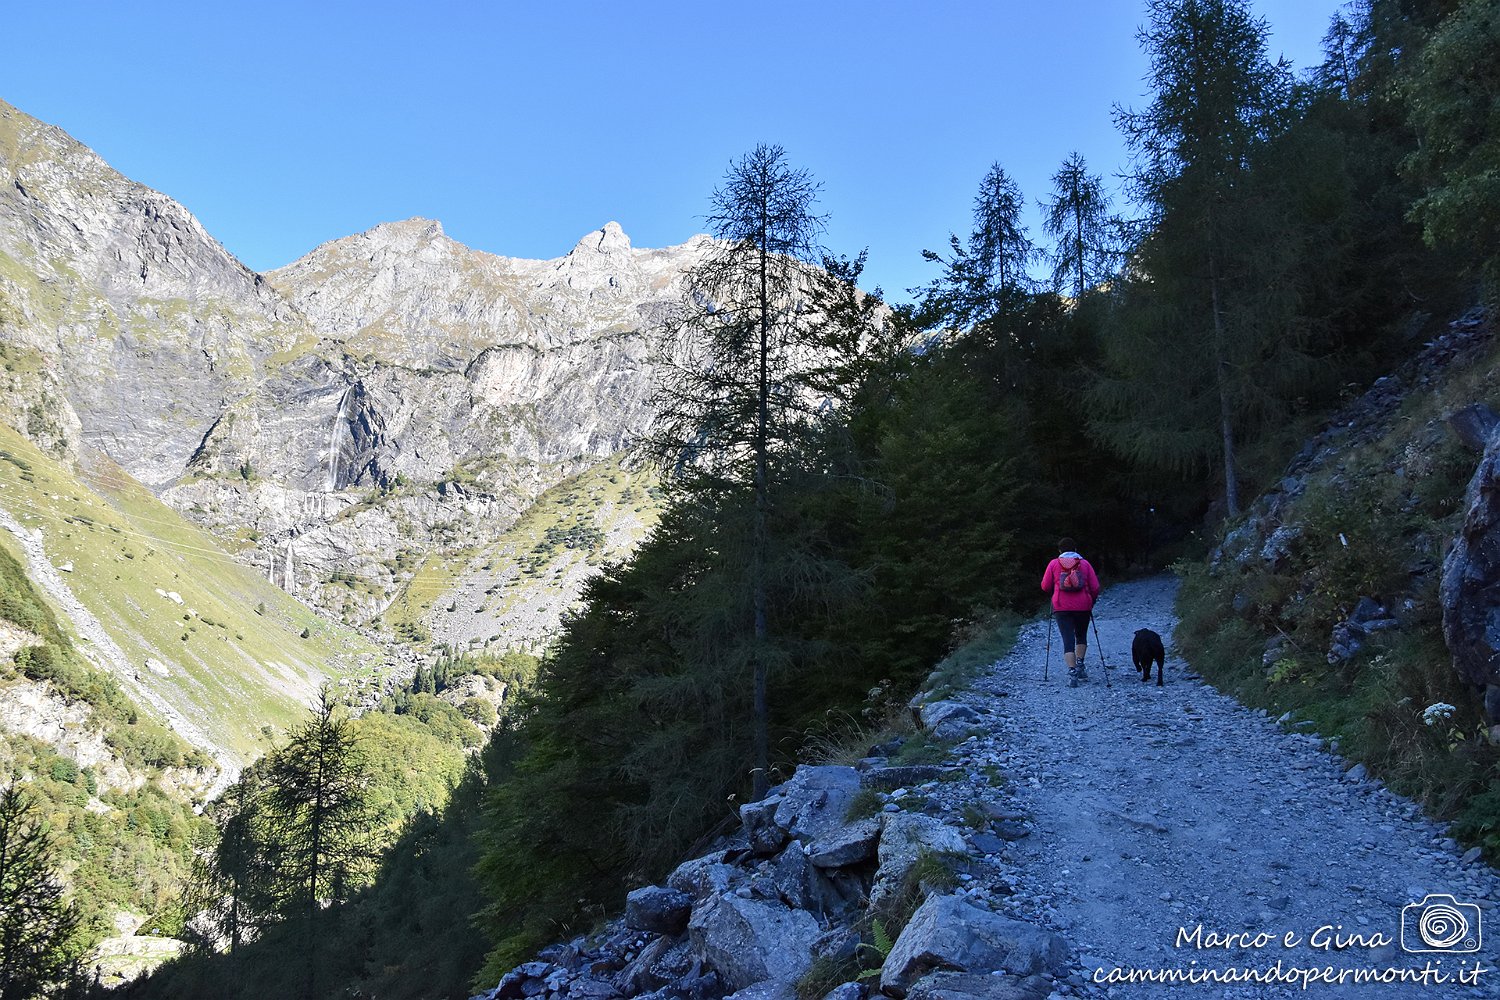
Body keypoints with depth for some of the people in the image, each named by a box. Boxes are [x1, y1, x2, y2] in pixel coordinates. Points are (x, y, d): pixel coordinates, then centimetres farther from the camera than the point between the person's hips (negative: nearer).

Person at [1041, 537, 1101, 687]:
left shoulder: (1054, 564, 4)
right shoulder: (1085, 563, 7)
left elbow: (1045, 587, 4)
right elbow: (1095, 587, 3)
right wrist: (1091, 602, 19)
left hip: (1062, 608, -1)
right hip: (1083, 607, 1)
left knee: (1068, 640, -3)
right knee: (1081, 636, 23)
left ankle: (1072, 673, -15)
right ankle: (1079, 666, 16)